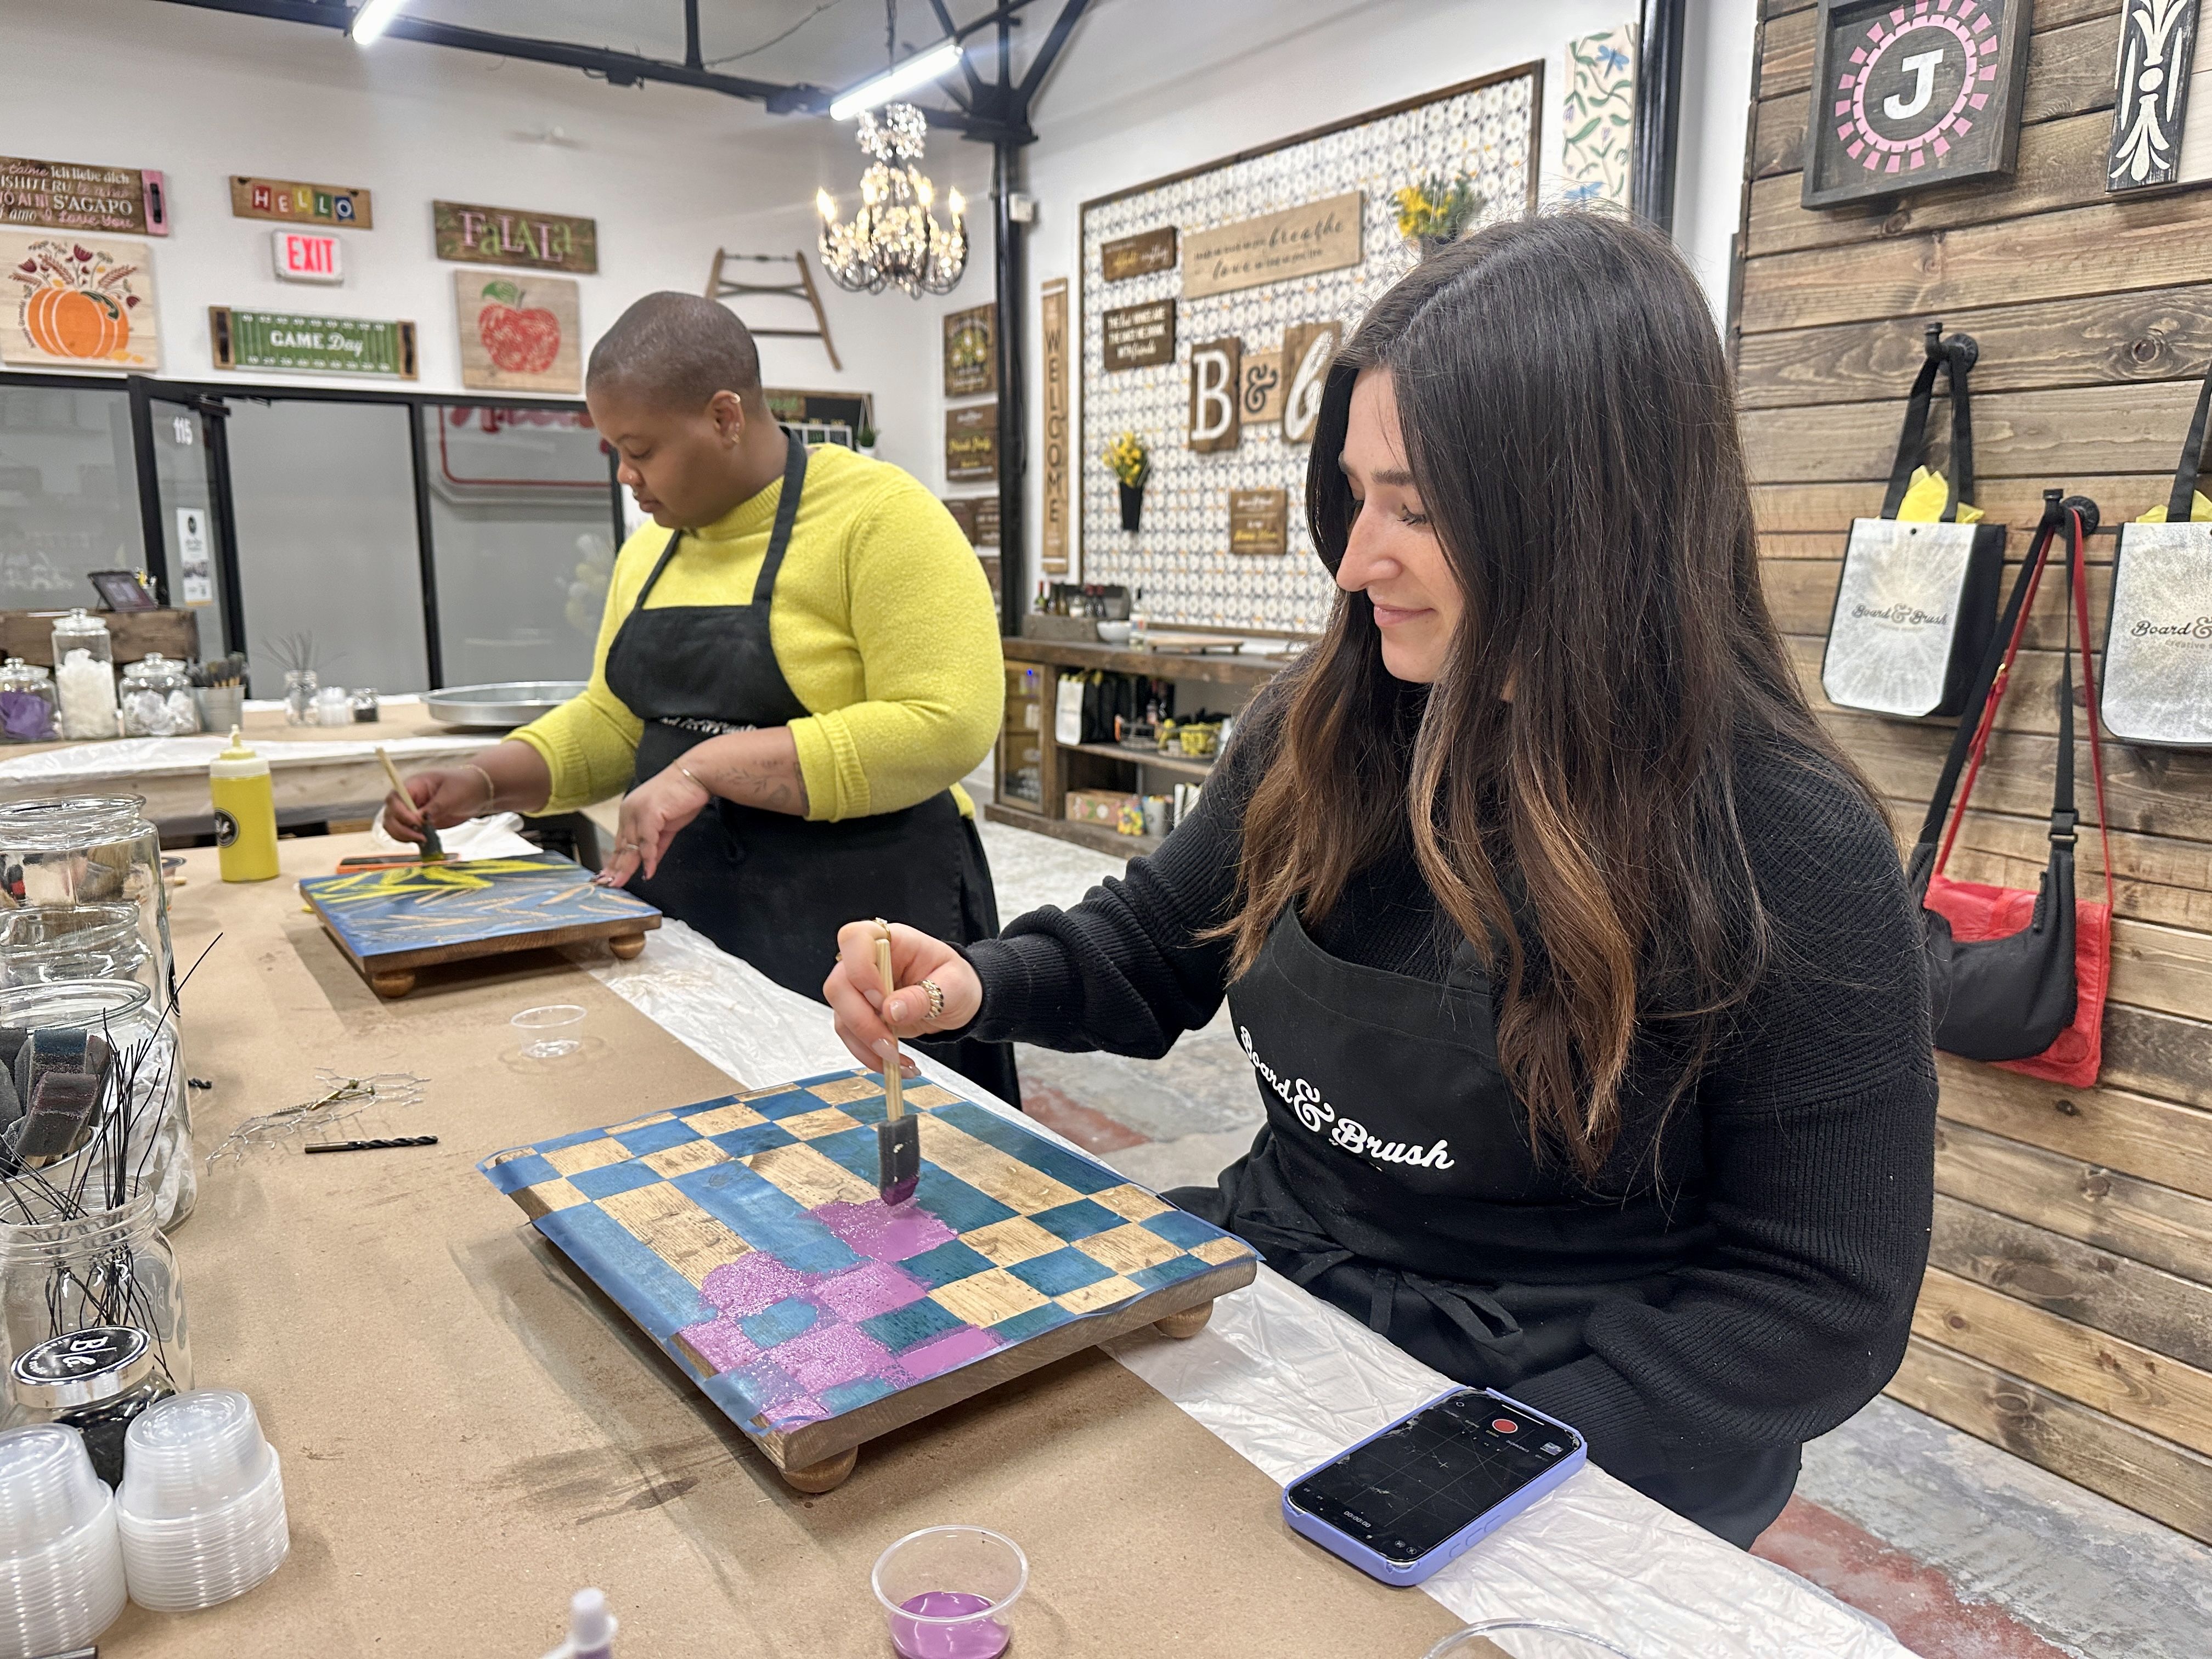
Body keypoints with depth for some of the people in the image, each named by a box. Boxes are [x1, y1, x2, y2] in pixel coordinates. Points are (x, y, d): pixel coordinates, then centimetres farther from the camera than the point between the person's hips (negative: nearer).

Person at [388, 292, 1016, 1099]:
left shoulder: (879, 517, -13)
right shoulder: (651, 548, 11)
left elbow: (945, 725, -23)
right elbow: (611, 722, 18)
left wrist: (708, 767, -24)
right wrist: (486, 781, 0)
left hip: (855, 919, -6)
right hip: (680, 921, 7)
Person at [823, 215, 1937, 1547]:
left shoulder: (1793, 852, -16)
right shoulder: (1325, 725, 0)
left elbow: (1819, 1307, -12)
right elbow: (1156, 946, 12)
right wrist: (980, 986, -7)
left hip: (1563, 1442, -4)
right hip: (1267, 1282, 5)